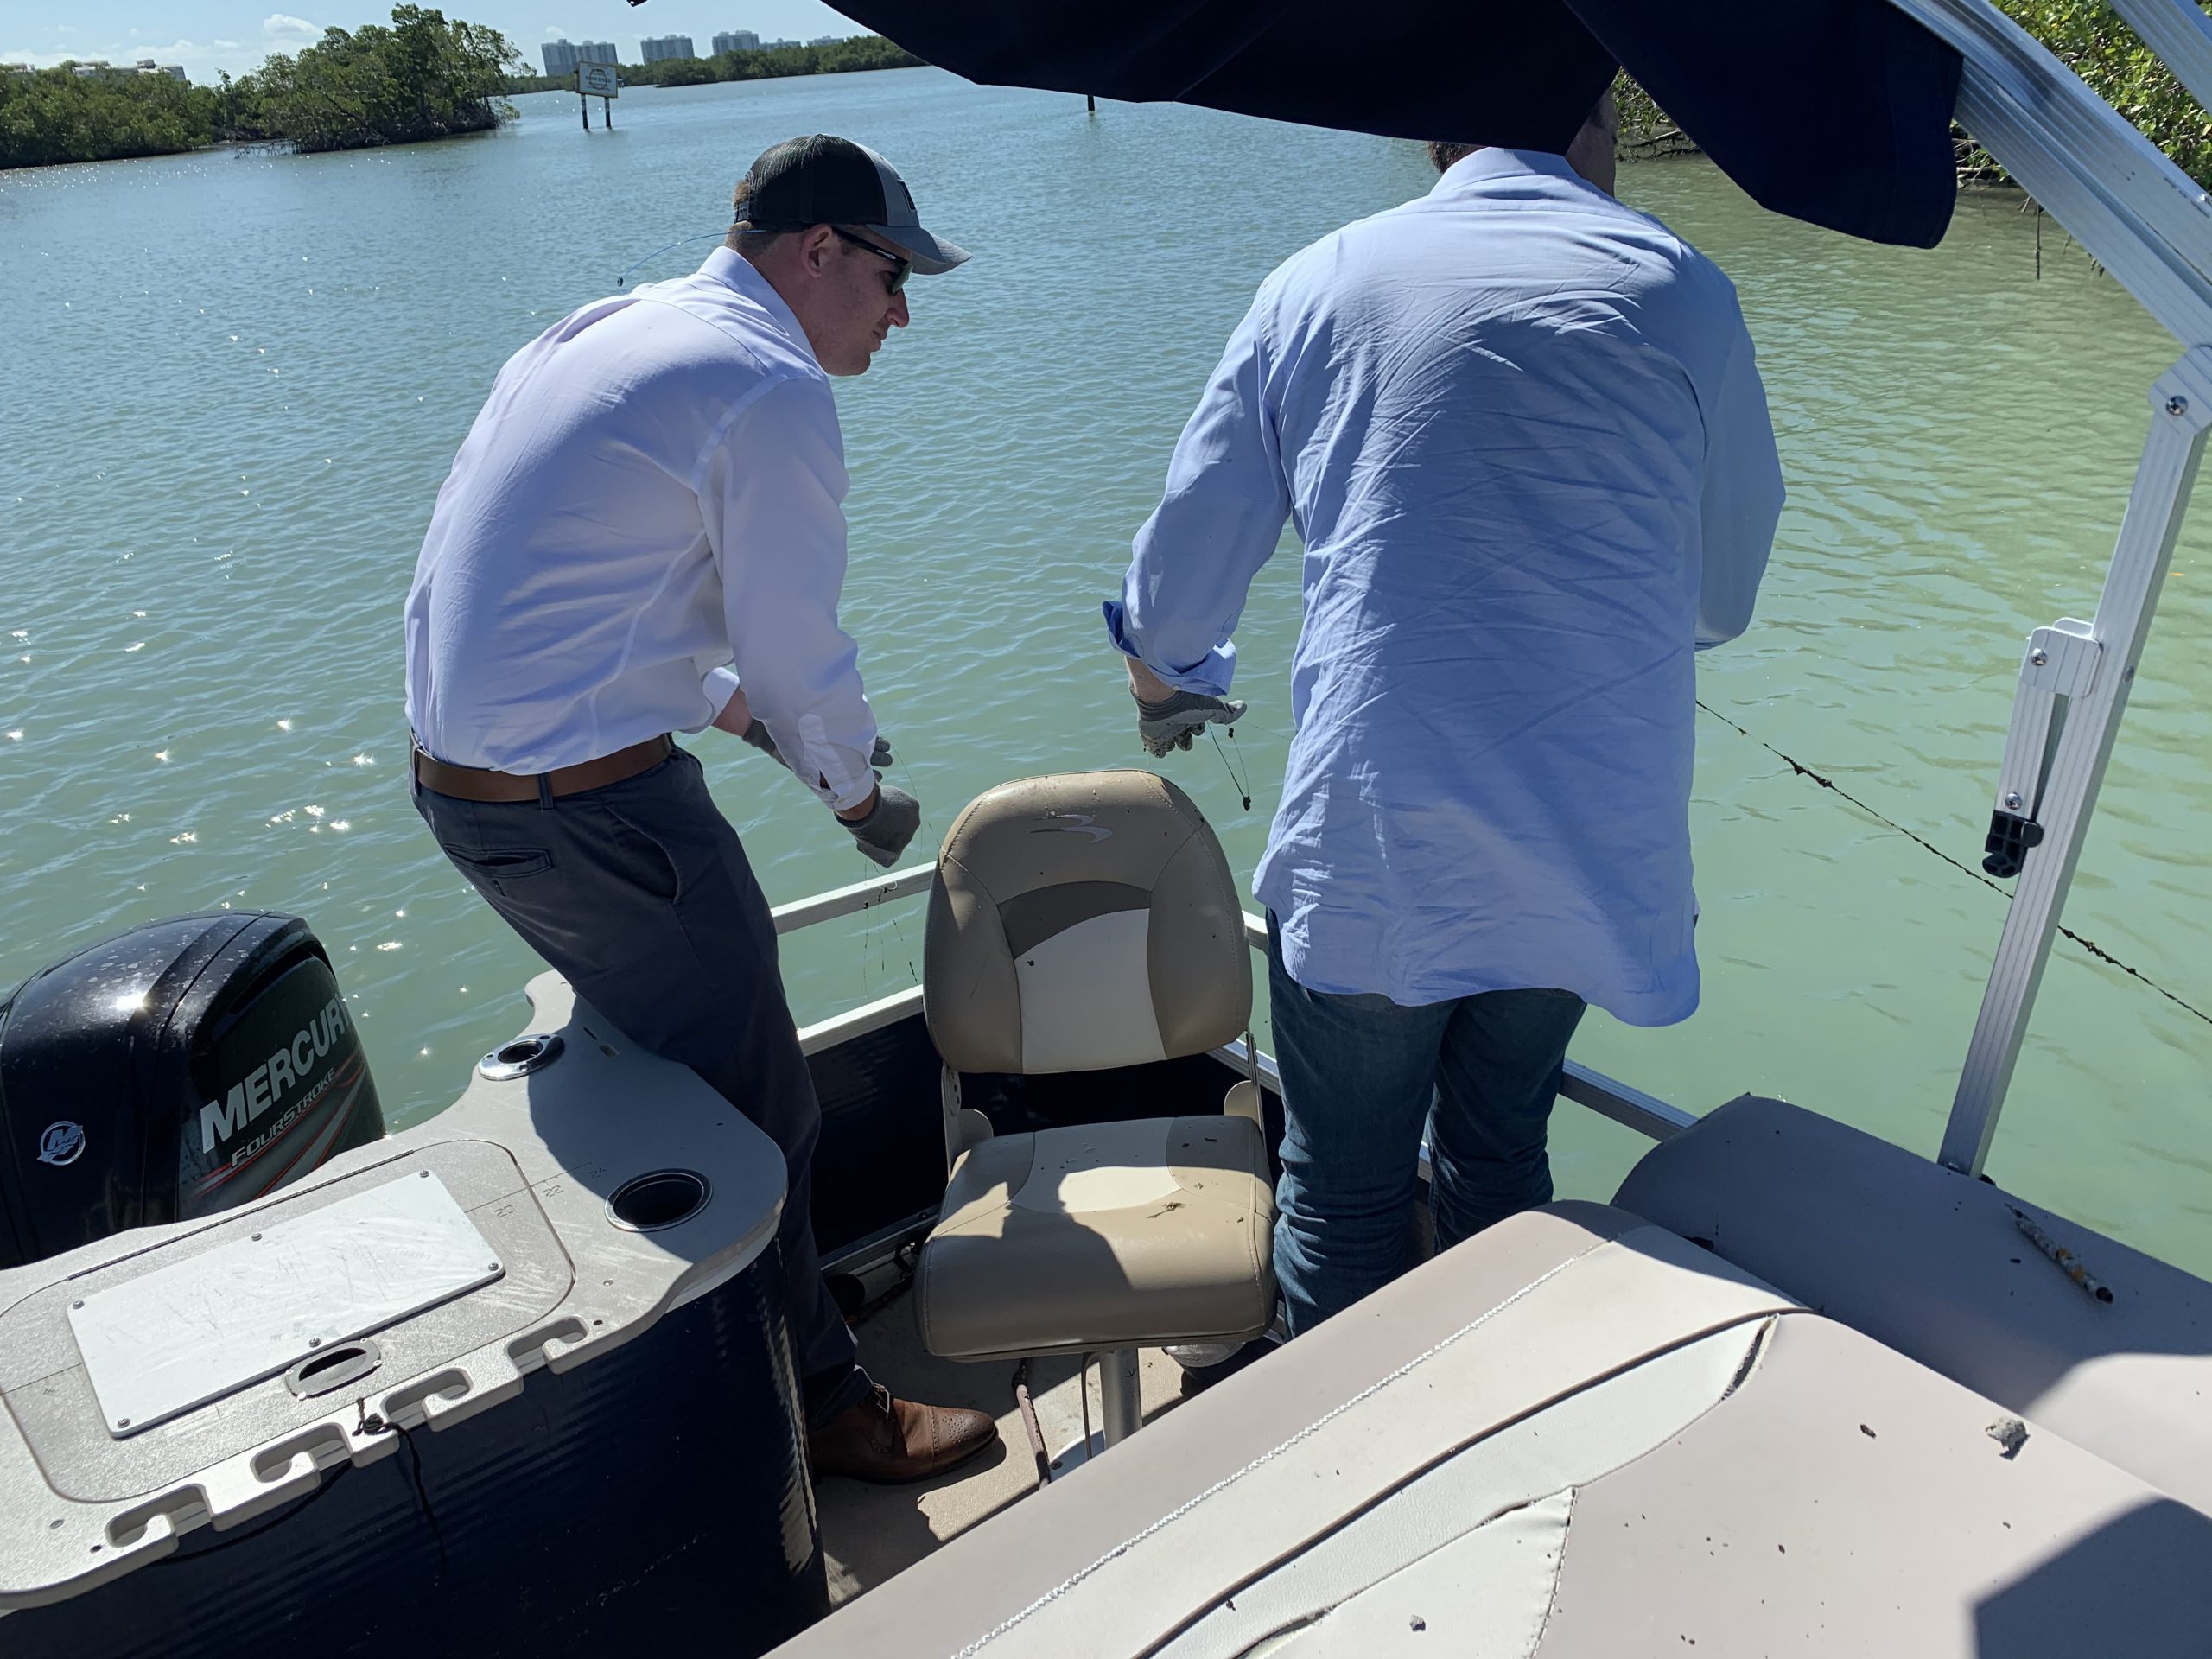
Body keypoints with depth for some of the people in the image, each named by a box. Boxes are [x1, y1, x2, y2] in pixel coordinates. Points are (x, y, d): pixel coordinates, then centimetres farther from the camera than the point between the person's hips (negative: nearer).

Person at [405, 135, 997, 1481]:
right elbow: (799, 651, -12)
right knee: (756, 1115, 4)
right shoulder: (772, 389, -15)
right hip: (592, 806, -10)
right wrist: (862, 793, 7)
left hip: (460, 775, 10)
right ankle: (815, 1406, 22)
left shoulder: (608, 329, 15)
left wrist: (743, 711, 22)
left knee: (677, 1060, 25)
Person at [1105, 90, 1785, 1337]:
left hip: (1370, 845, -1)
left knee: (1343, 1189, 14)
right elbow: (1726, 595, 12)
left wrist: (1168, 685, 30)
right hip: (1593, 840, 2)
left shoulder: (1321, 282, 5)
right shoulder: (1678, 287, 3)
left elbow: (1183, 562, 9)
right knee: (1502, 1154, 23)